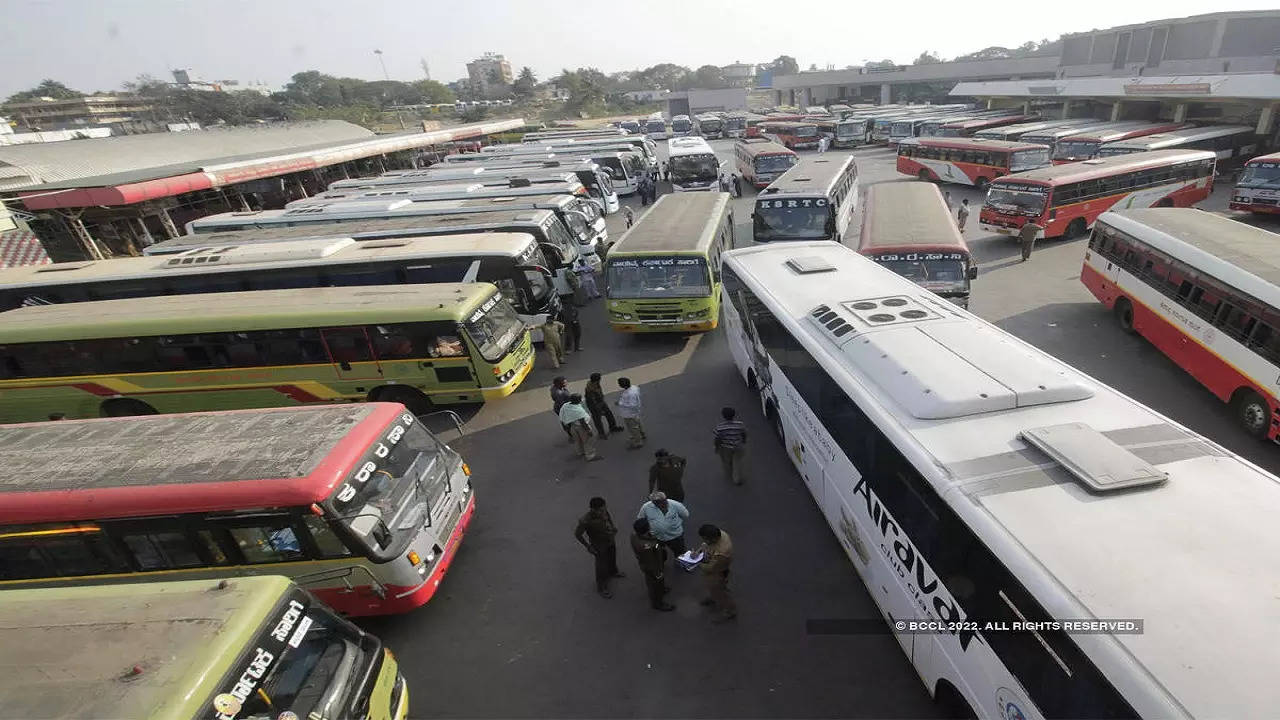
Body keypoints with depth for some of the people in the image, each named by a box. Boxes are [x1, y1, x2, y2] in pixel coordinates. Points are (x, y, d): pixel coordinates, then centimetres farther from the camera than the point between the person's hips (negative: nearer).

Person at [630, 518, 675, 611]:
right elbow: (650, 563, -31)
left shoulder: (635, 533, -25)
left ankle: (661, 590, 64)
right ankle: (657, 603, 49)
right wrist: (658, 574, -13)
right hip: (652, 568, -7)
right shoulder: (645, 546, -46)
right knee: (655, 584, 22)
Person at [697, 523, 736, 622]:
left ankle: (730, 611, 46)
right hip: (712, 567, 8)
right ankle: (712, 598, 64)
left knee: (719, 593, 21)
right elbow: (706, 543, 0)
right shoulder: (719, 533, -23)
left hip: (717, 574, -8)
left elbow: (710, 568, -28)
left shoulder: (720, 554, -46)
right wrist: (700, 549, -15)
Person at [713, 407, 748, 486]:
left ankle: (729, 478, 44)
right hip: (738, 447, 0)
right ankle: (737, 480, 33)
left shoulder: (719, 427, -22)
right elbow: (744, 435, -5)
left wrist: (717, 447, 4)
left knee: (727, 463, 24)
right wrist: (744, 442, 13)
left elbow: (717, 439, -13)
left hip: (725, 448, 0)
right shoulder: (740, 424, -19)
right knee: (738, 464, 21)